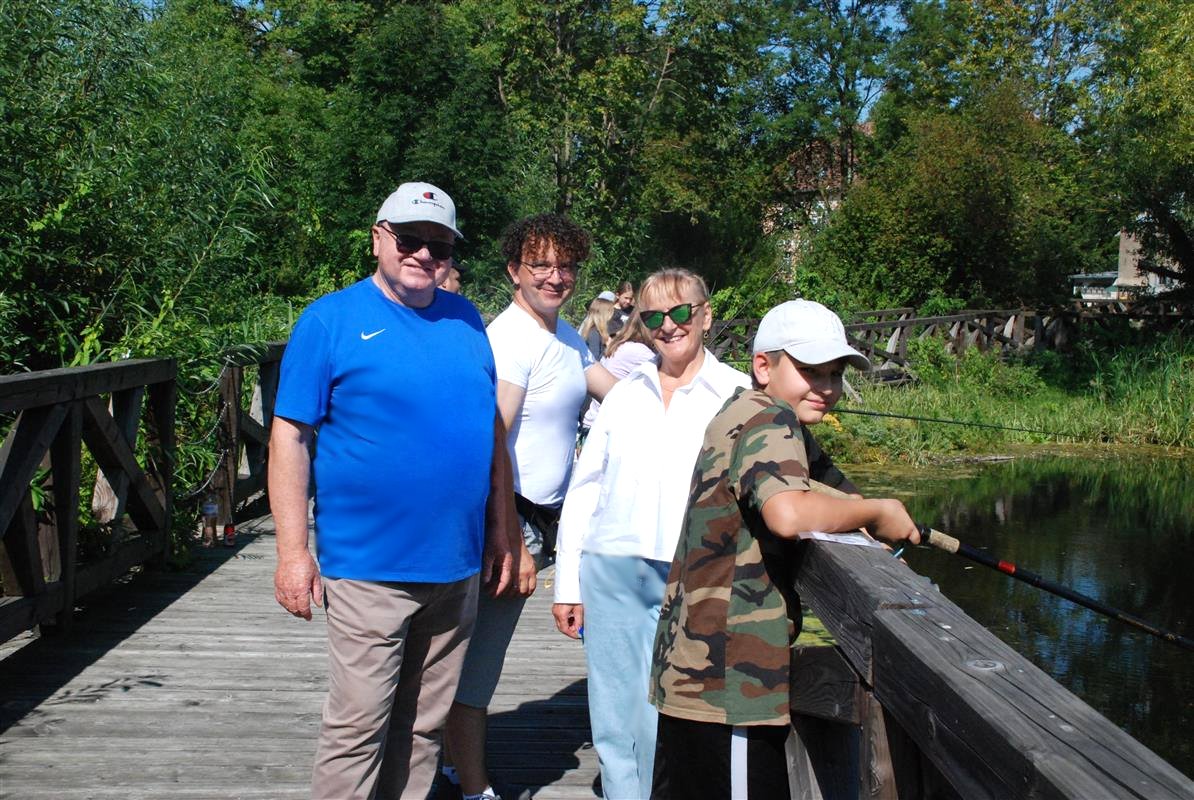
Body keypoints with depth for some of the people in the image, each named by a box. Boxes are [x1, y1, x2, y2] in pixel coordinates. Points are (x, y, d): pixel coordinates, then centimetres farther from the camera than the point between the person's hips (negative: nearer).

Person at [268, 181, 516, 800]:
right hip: (369, 568, -5)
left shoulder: (465, 320, 9)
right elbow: (289, 435, -7)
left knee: (423, 726, 16)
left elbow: (491, 429, 15)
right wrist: (292, 551, -13)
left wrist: (498, 529, 11)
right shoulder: (330, 321, -5)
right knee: (357, 730, 1)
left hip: (456, 565, 5)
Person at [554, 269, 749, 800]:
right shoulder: (625, 393, 10)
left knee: (666, 723, 1)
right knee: (614, 720, 10)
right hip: (610, 573, 3)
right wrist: (568, 583, 7)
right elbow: (583, 488, 11)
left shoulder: (739, 396, 1)